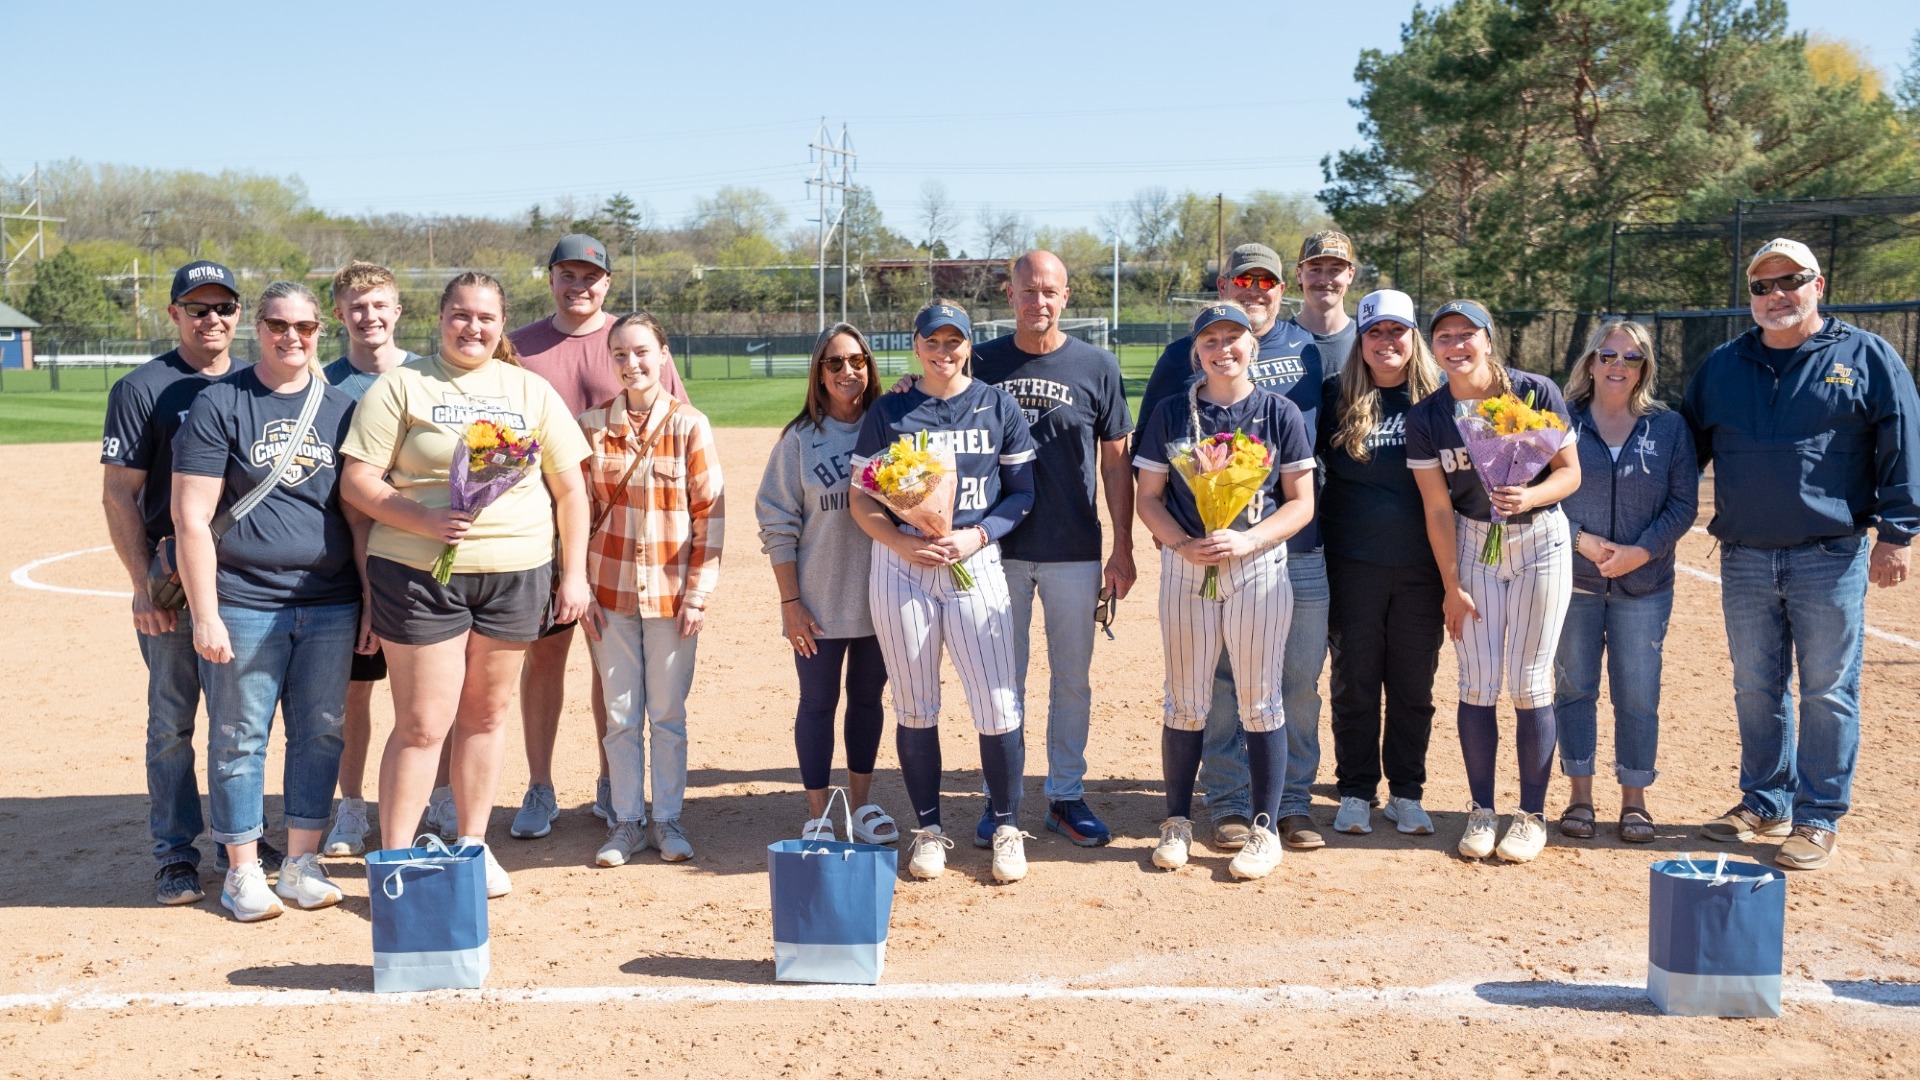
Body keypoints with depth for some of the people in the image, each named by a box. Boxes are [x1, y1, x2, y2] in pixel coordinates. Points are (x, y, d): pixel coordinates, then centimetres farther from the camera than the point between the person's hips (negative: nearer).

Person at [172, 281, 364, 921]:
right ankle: (242, 870, 15)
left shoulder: (340, 409, 9)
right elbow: (191, 517, -6)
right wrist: (205, 614, -11)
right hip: (245, 603, -4)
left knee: (320, 731, 9)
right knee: (240, 737, 2)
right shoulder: (219, 406, -3)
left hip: (330, 605, 4)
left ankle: (301, 863, 21)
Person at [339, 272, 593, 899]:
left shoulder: (532, 391, 12)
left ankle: (473, 845, 24)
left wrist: (574, 573, 6)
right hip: (420, 573, -3)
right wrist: (422, 520, -18)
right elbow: (357, 482, -4)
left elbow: (569, 488, 12)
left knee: (486, 712, 11)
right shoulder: (402, 387, 2)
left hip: (516, 575, 3)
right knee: (422, 724, -3)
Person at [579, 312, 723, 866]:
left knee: (668, 713, 8)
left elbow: (710, 513, -3)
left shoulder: (690, 425, -4)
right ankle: (627, 821, 19)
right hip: (610, 589, 1)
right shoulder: (592, 425, 1)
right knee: (621, 713, 8)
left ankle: (668, 819, 20)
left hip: (670, 591, -1)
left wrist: (699, 593, -7)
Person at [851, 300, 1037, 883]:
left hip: (976, 564, 0)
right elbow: (862, 498, 5)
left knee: (998, 707, -5)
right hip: (901, 568, 1)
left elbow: (1022, 491, 7)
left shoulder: (999, 407, 6)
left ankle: (1006, 827, 11)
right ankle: (928, 829, 19)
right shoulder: (888, 413, 5)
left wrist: (976, 535, -10)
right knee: (914, 709, 6)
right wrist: (903, 543, -12)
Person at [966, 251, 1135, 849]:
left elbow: (1116, 463, 3)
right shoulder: (982, 363, 3)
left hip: (1074, 551, 0)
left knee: (1073, 679, 8)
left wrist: (1123, 549, 0)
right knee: (1002, 679, 7)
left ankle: (1066, 796, 20)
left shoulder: (1097, 367, 1)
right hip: (999, 547, 0)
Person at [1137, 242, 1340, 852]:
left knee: (1300, 682, 4)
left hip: (1299, 549, 2)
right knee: (1220, 682, 2)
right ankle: (1228, 805, 11)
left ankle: (1293, 803, 14)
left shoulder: (1310, 348, 11)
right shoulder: (1184, 355, 6)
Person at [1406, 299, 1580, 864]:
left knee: (1530, 684, 0)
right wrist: (1452, 586, -5)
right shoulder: (1426, 418, -8)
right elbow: (1437, 508, -4)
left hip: (1540, 541, -2)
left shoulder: (1536, 392, -13)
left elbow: (1570, 471, -8)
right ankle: (1481, 810, 16)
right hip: (1473, 544, 2)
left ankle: (1532, 814, 12)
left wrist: (1530, 496, -28)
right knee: (1477, 685, 2)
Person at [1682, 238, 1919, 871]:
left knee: (1827, 692, 1)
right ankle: (1765, 802, 24)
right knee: (1755, 690, 11)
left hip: (1831, 557, -4)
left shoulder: (1865, 357, 1)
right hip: (1744, 560, 4)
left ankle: (1819, 819, 10)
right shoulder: (1721, 367, 11)